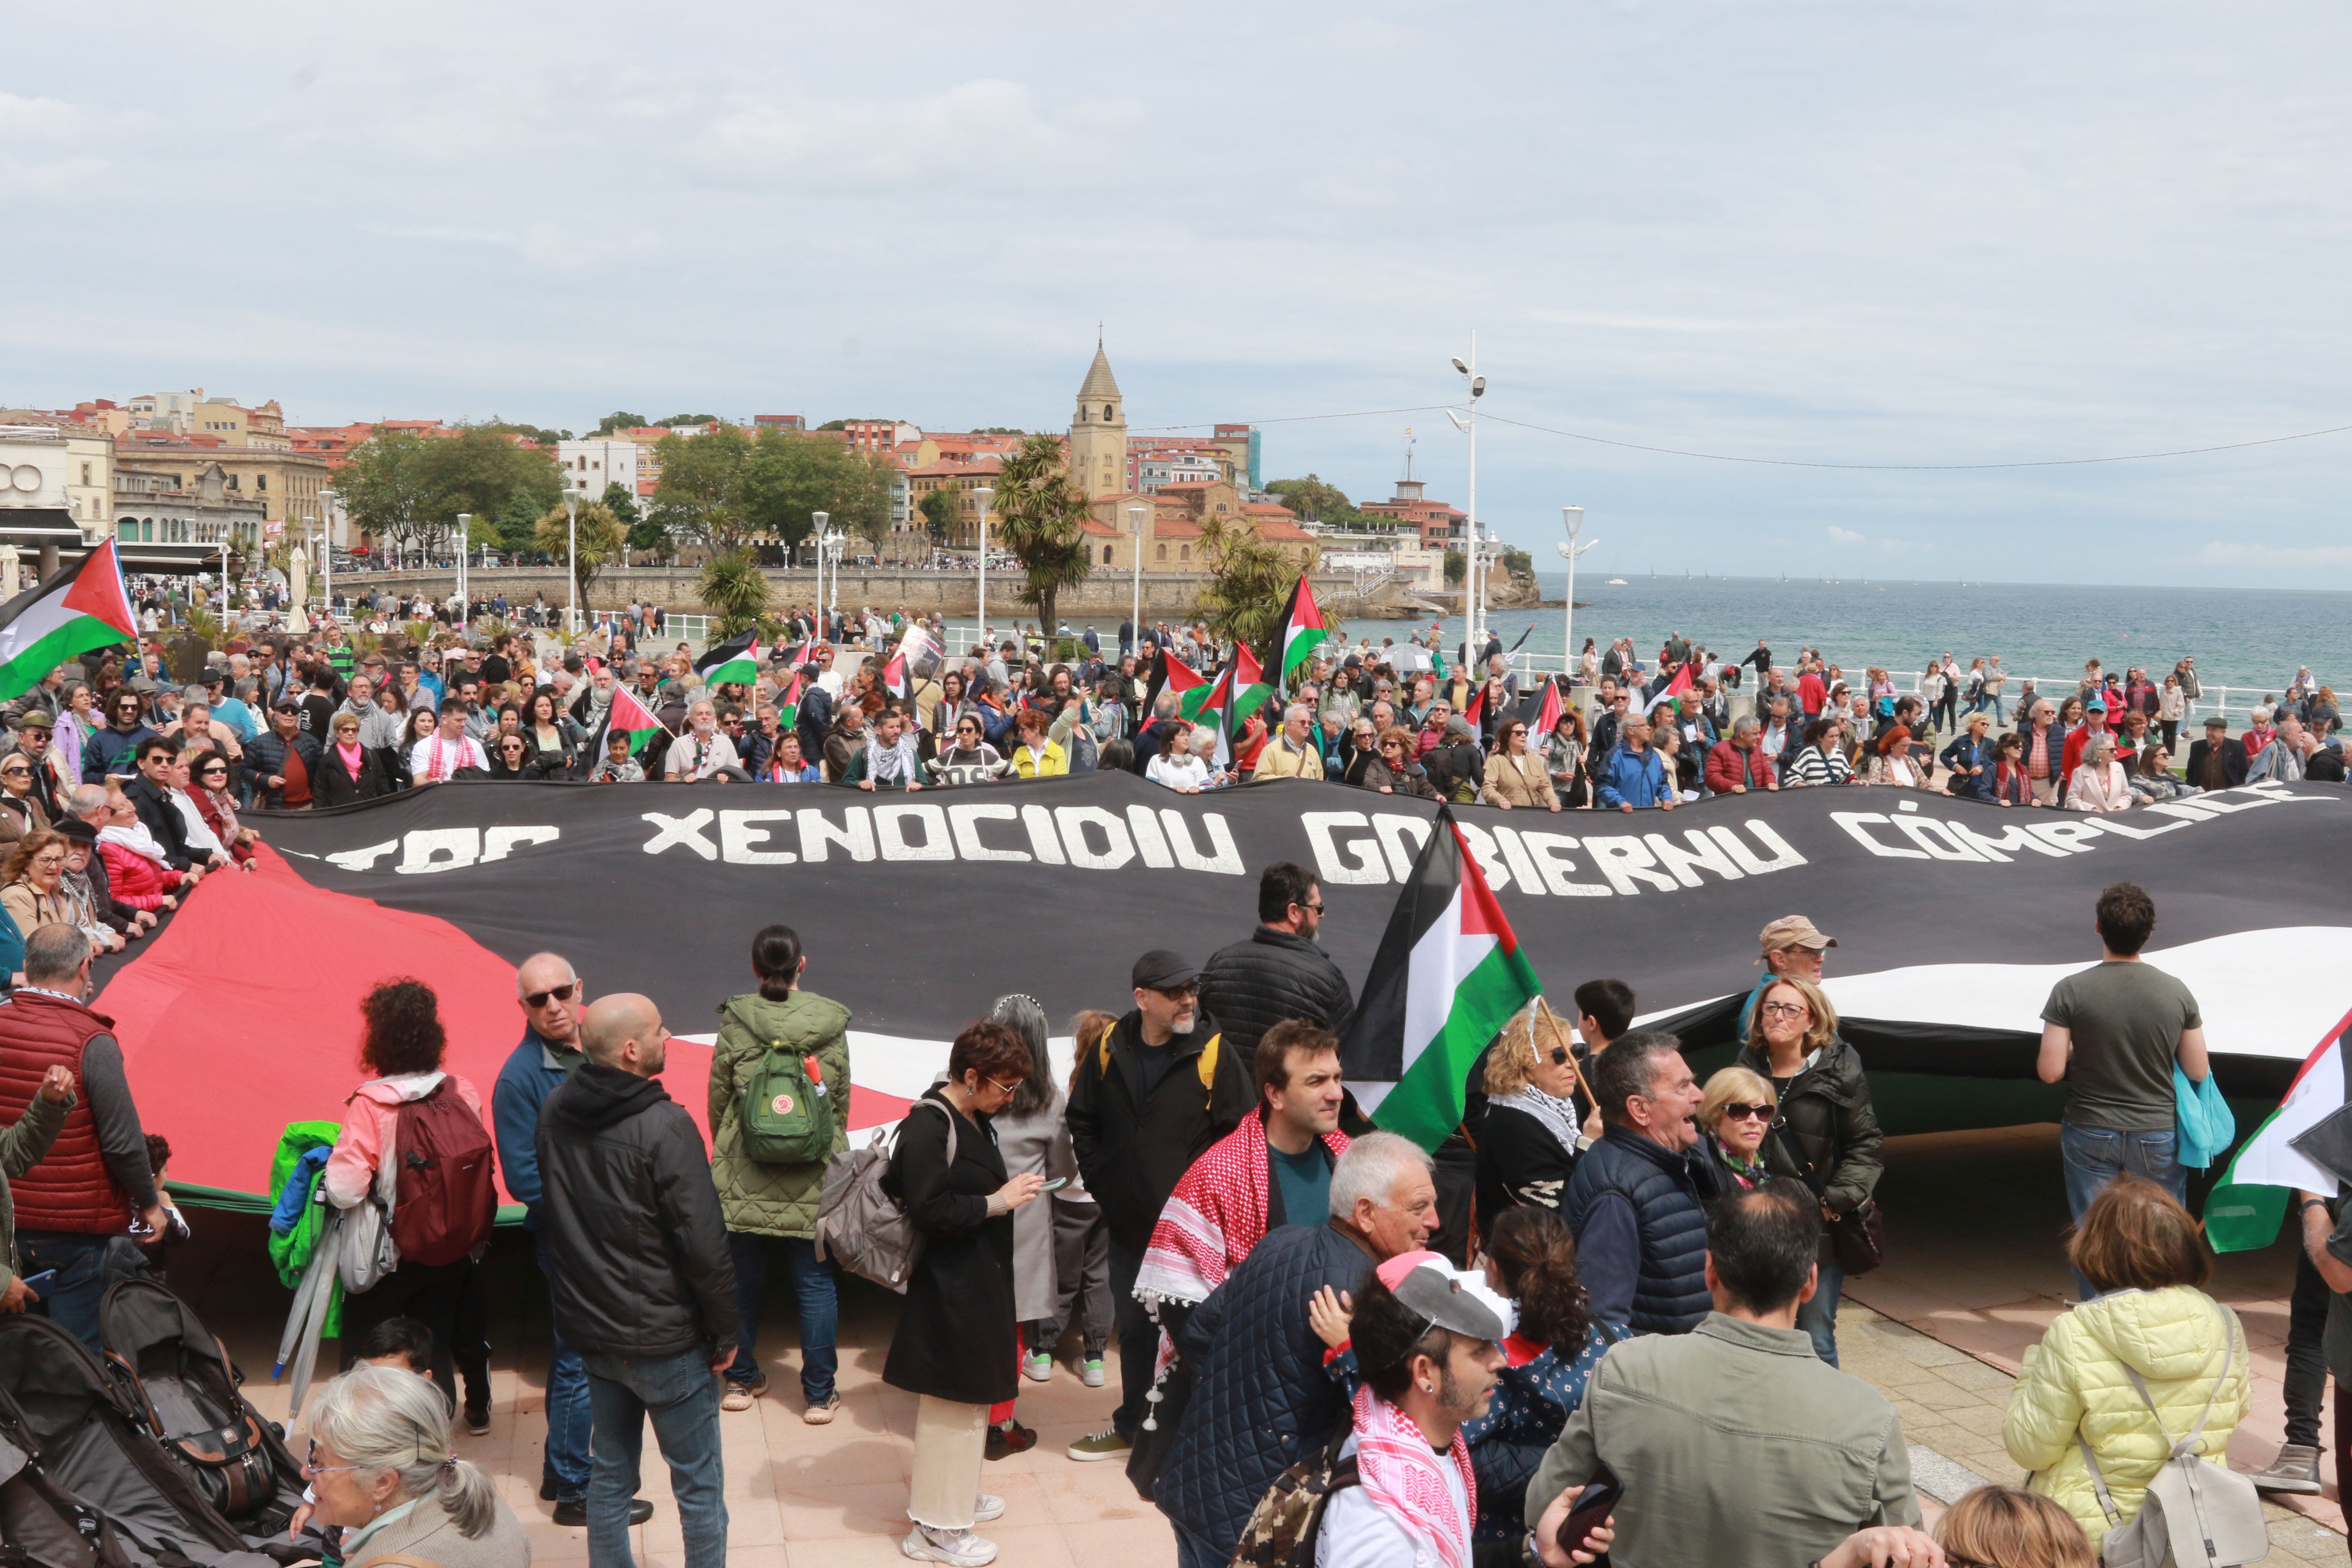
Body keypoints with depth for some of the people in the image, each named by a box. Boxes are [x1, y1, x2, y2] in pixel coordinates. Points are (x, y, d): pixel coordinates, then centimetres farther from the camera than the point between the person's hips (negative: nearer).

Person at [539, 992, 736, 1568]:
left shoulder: (555, 1112, -1)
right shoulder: (664, 1127, -23)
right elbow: (703, 1244, -21)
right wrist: (725, 1332, -8)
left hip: (590, 1331, 7)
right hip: (665, 1338, -7)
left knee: (609, 1474, 19)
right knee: (699, 1483, 7)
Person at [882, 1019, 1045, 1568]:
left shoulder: (974, 1121, 8)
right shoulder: (928, 1127, -21)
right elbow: (930, 1211, -25)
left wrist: (1011, 1191, 7)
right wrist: (999, 1201, -22)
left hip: (979, 1282, 10)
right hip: (949, 1290, -10)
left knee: (970, 1396, 21)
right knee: (951, 1402, 1)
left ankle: (957, 1496, 37)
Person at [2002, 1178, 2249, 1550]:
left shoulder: (2072, 1337, -18)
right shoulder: (2225, 1327, -5)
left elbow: (2030, 1448, -9)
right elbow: (2240, 1409, 16)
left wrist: (2032, 1373, 5)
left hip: (2094, 1531, -6)